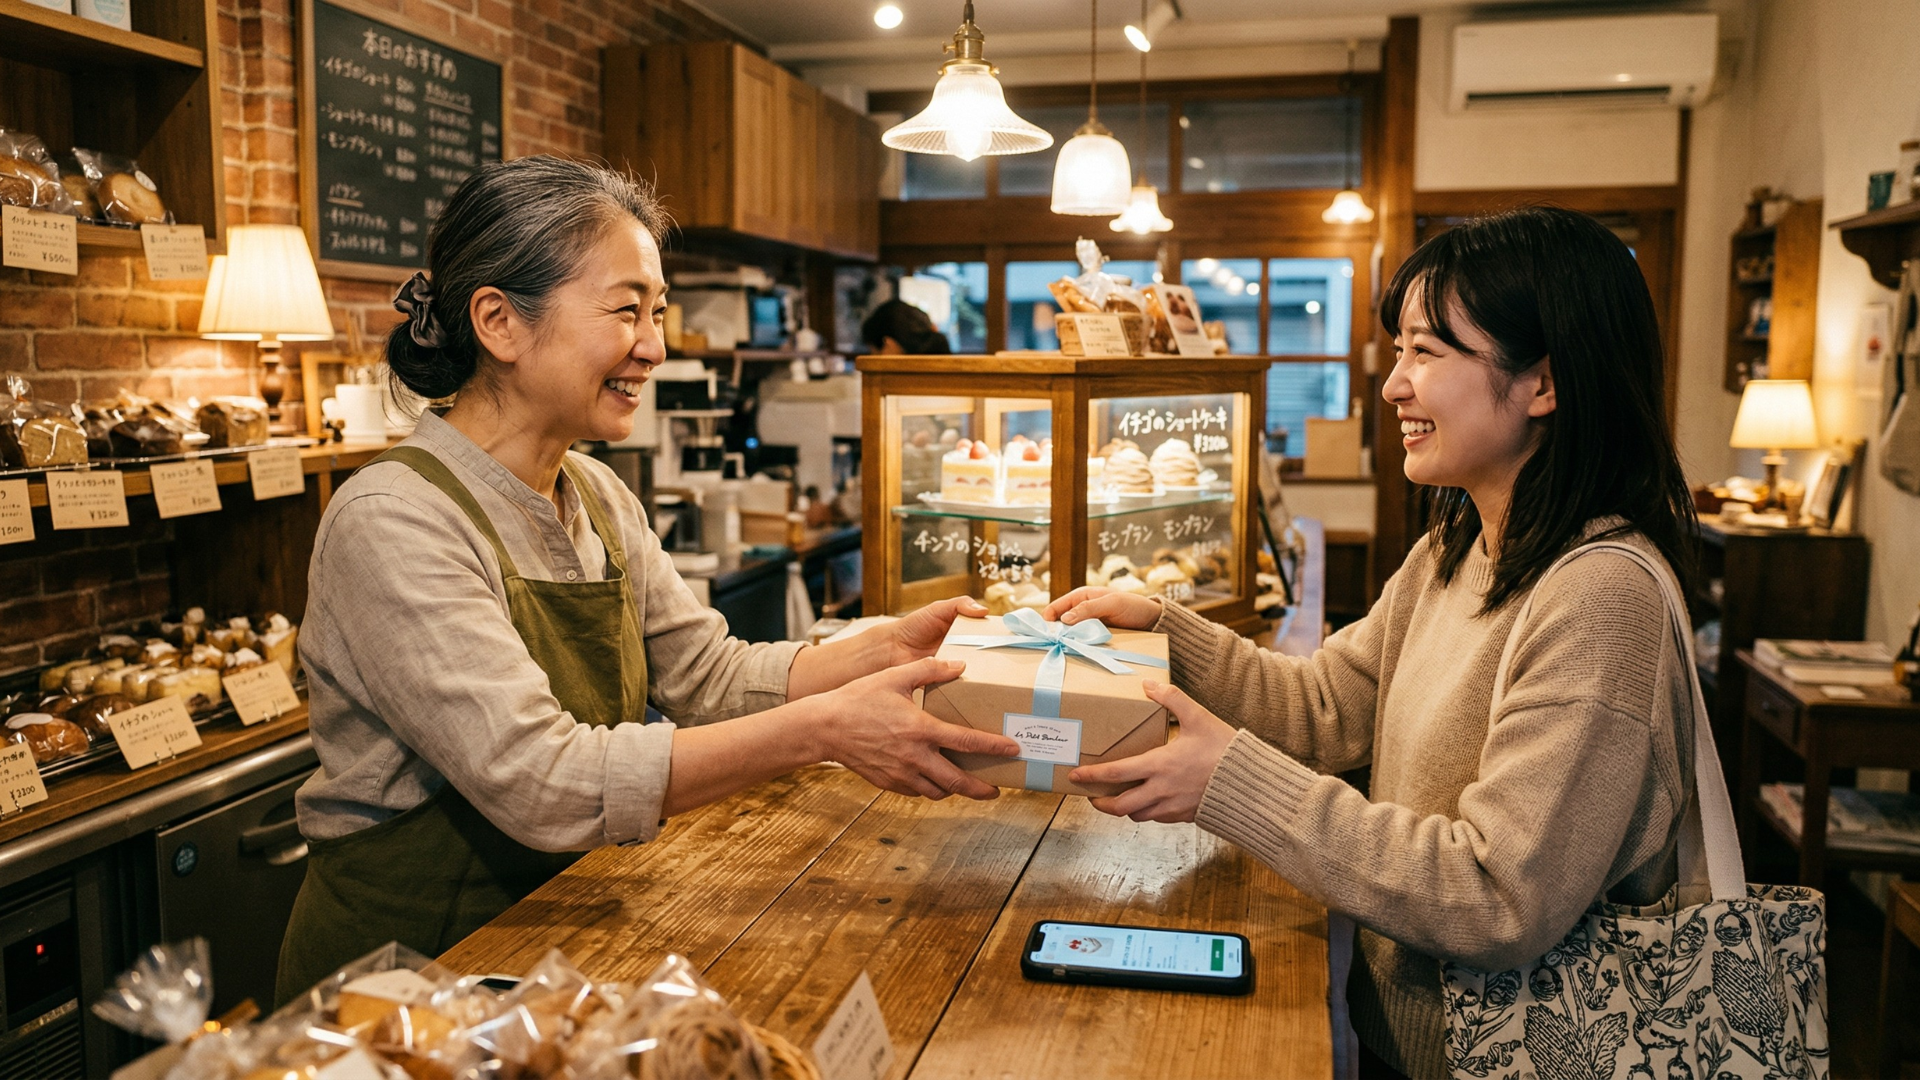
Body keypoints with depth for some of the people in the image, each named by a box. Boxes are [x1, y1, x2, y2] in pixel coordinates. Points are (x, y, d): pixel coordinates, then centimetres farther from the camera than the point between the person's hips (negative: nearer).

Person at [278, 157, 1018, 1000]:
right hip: (407, 960, -7)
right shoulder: (392, 524, -21)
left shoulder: (601, 499, 6)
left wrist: (886, 649, -12)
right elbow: (540, 783, -29)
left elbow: (710, 675, 3)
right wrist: (823, 731, -32)